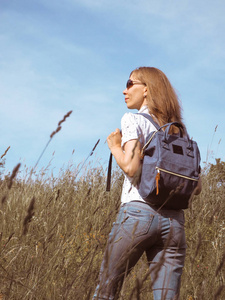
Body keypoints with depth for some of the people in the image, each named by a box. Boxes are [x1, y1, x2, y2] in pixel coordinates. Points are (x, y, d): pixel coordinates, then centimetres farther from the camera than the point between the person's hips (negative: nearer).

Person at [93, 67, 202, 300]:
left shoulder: (133, 120, 2)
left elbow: (130, 166, -13)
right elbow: (195, 187, 14)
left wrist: (114, 146, 5)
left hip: (138, 212, -5)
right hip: (174, 219, 5)